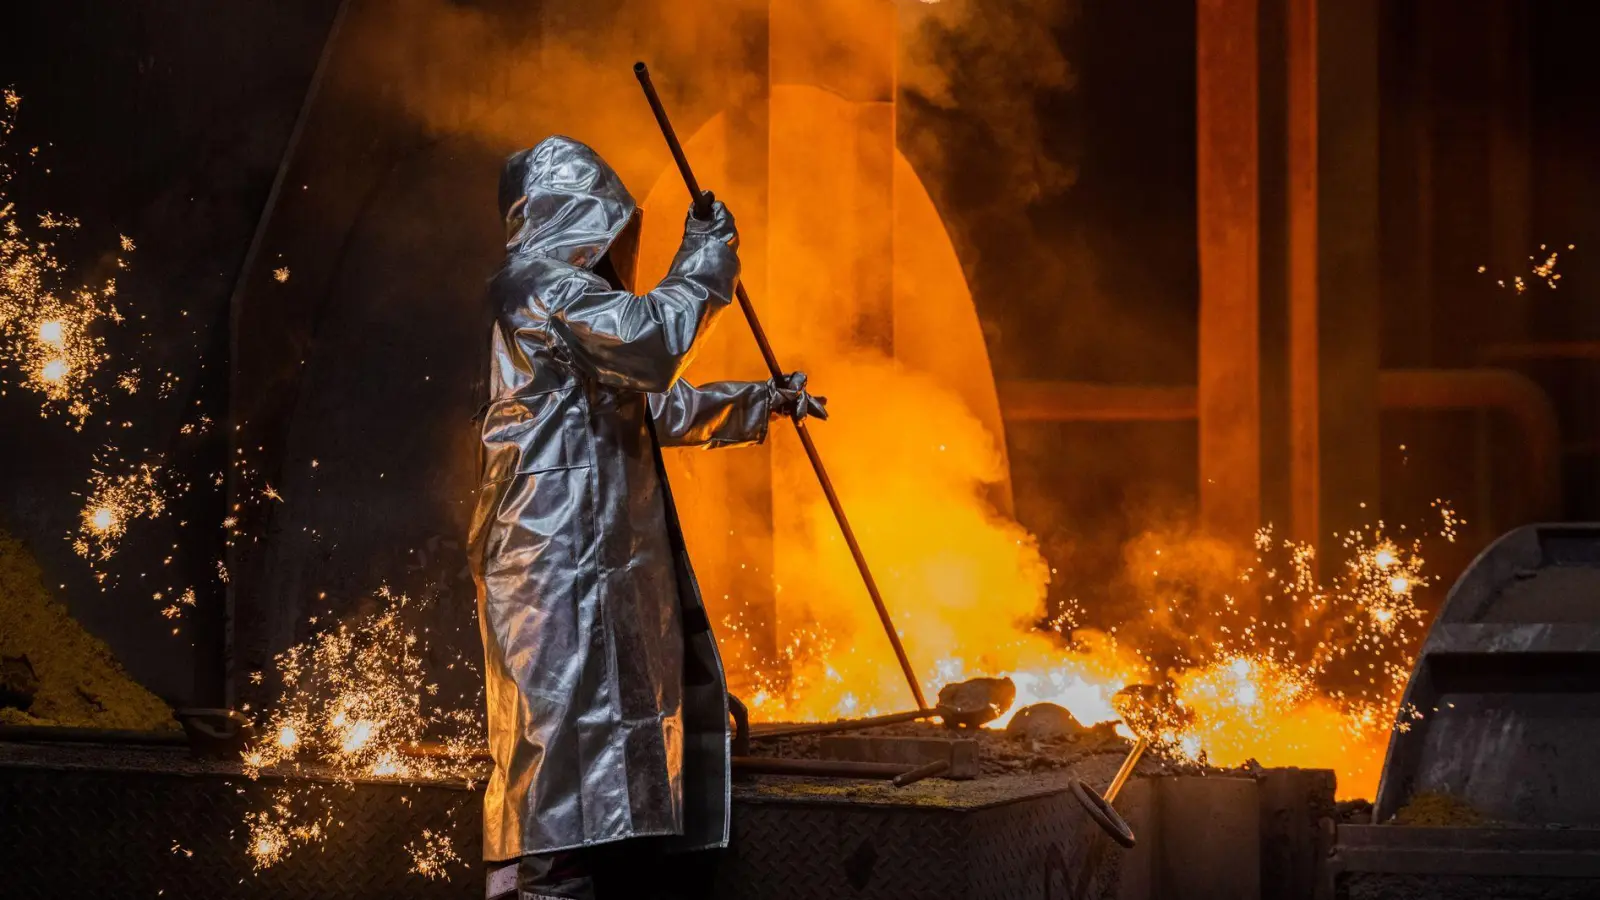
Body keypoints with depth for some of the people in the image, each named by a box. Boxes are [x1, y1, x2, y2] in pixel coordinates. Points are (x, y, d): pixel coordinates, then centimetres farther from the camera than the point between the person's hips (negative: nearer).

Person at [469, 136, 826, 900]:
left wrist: (766, 402, 36)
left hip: (594, 546, 10)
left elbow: (659, 405, 33)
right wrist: (702, 265, -6)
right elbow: (649, 340, -21)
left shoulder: (572, 292, 25)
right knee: (565, 703, -14)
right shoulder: (539, 281, -7)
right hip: (557, 544, -10)